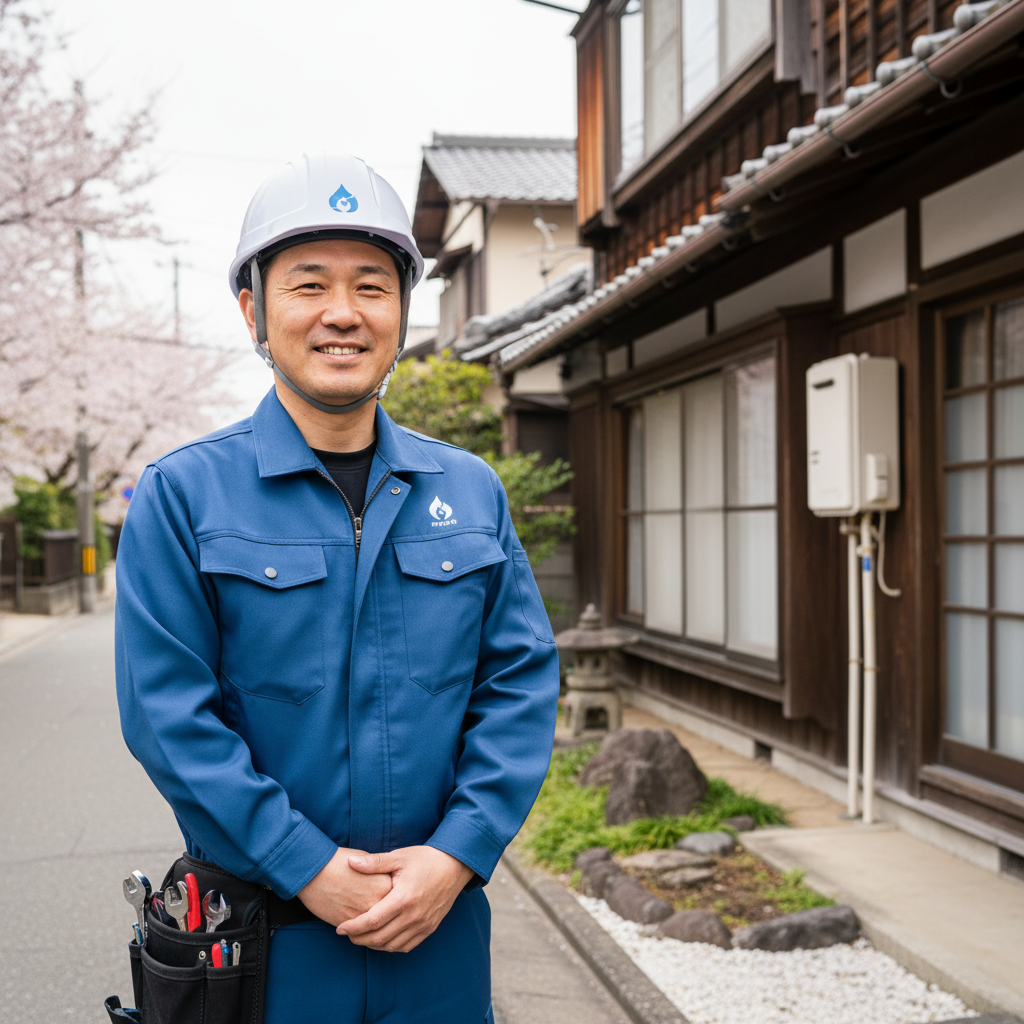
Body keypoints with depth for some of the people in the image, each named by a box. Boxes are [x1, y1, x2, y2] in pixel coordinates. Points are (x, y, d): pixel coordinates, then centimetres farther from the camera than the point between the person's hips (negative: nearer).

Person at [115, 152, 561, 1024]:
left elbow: (523, 681, 0)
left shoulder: (471, 491, 4)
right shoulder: (181, 495, -5)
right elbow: (168, 712, -11)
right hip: (261, 935, -2)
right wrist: (307, 870, -16)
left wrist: (457, 854, -11)